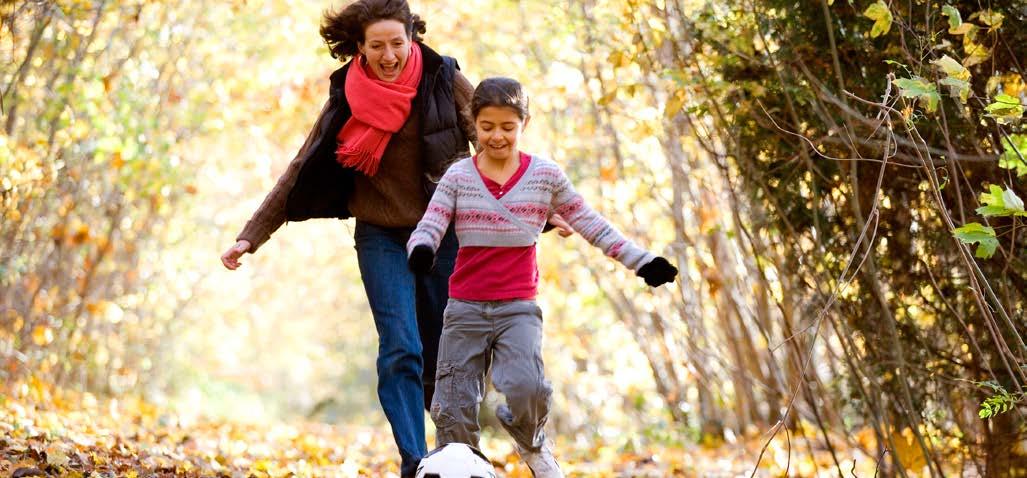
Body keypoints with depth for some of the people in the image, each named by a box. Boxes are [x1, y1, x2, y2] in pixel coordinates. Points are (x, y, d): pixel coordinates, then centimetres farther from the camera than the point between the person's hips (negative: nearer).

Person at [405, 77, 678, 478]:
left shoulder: (545, 175, 4)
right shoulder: (458, 176, 2)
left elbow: (591, 226, 10)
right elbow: (428, 228, -7)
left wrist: (640, 261, 7)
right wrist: (421, 250, -31)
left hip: (518, 309, -1)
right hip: (465, 308, 1)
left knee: (526, 390, -23)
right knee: (454, 412, -3)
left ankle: (532, 444, 9)